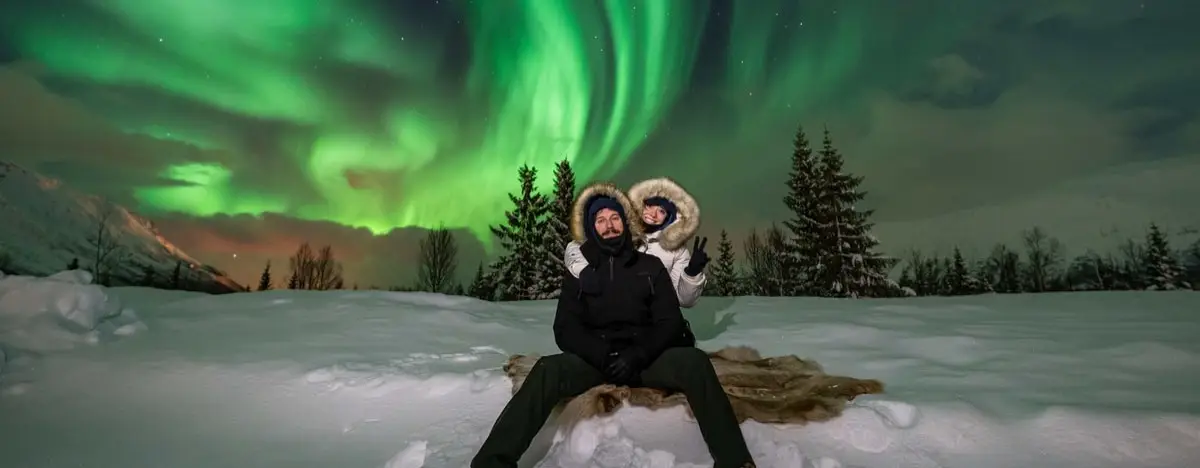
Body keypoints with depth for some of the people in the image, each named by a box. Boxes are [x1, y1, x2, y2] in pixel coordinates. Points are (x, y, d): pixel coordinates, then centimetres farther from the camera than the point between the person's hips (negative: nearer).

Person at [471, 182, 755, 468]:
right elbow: (565, 330, 0)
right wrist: (603, 356, -19)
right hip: (594, 358, 0)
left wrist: (637, 356, -17)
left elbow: (670, 323, 1)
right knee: (548, 370, -30)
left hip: (644, 358, 1)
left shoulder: (651, 267, 7)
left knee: (695, 362, -27)